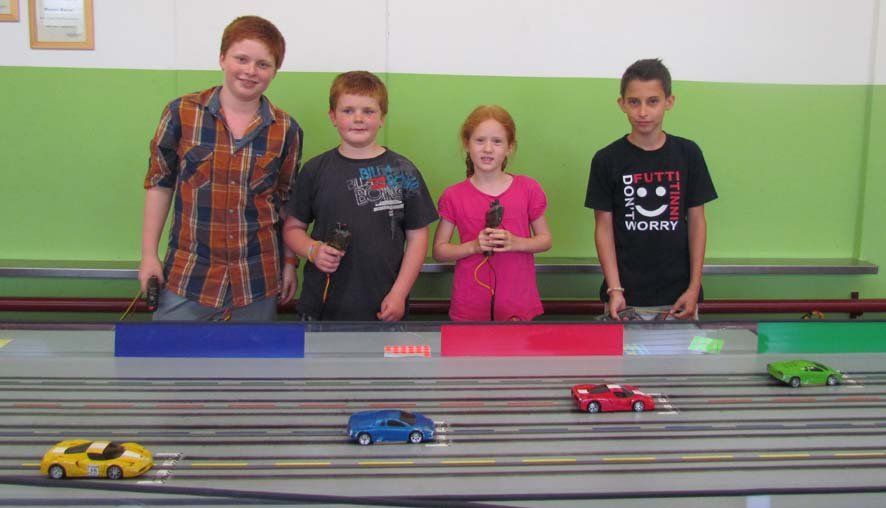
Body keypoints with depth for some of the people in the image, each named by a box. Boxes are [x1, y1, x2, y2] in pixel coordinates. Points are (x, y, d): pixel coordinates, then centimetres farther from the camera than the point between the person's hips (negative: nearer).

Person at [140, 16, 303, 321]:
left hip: (258, 279, 1)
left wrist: (290, 263, 8)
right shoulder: (182, 114, -3)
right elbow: (159, 184, 4)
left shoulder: (286, 130, 0)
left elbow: (288, 202, 8)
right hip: (188, 275, -1)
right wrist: (149, 254, 1)